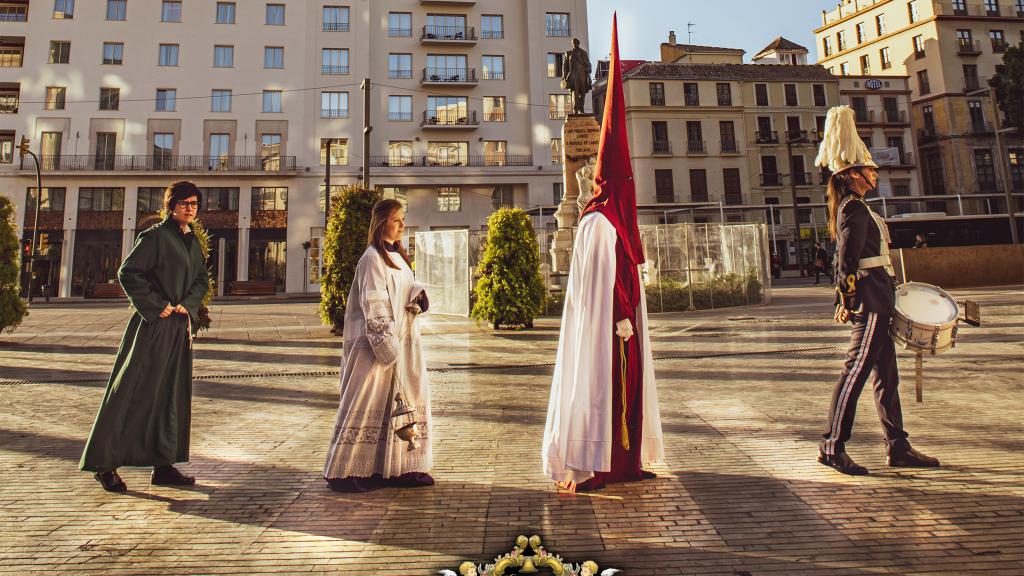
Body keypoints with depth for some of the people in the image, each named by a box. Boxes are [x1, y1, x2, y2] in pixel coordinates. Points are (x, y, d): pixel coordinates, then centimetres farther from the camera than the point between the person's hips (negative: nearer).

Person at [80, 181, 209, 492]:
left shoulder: (193, 241, 14)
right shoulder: (155, 236, -8)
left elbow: (202, 280, 16)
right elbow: (128, 272, -14)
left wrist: (187, 304, -1)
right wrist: (156, 306, -14)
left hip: (180, 325, 8)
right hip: (154, 326, -8)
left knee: (174, 395, 9)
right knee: (134, 392, -3)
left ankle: (164, 465, 18)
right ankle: (105, 464, 10)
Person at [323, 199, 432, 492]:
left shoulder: (398, 256, 15)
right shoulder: (373, 258, -11)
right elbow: (372, 304, -16)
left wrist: (418, 296, -5)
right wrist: (386, 344, -19)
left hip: (401, 342, 9)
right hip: (377, 342, -9)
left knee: (406, 401, 10)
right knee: (368, 403, -3)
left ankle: (400, 467, 20)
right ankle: (344, 471, 10)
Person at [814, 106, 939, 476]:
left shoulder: (854, 208, 18)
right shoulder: (855, 210, -12)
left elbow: (845, 260, 20)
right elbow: (847, 260, -20)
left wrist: (844, 299, 18)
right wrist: (850, 301, -21)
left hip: (877, 304, 10)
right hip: (871, 301, -10)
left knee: (887, 374, 12)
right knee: (856, 371, -8)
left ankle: (898, 447, 21)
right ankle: (832, 446, -3)